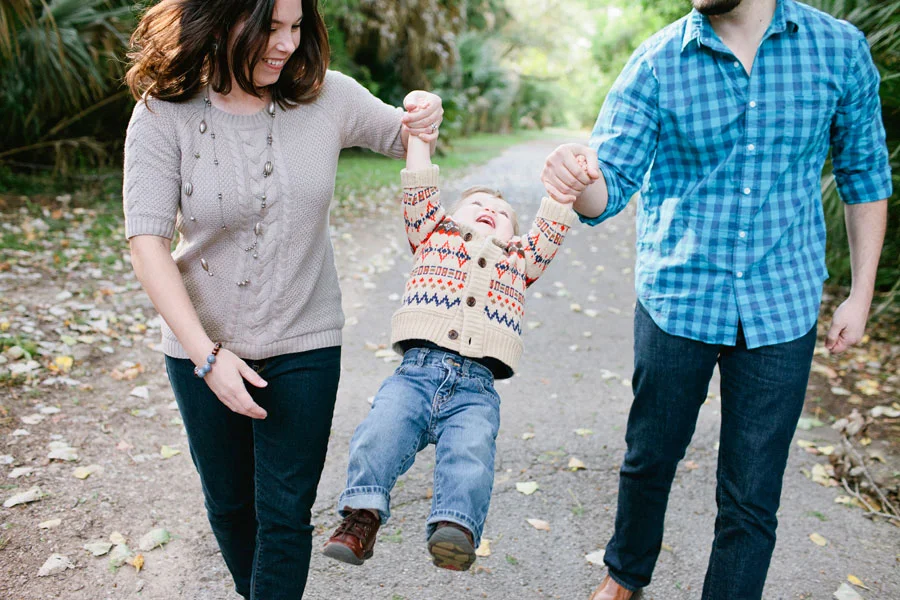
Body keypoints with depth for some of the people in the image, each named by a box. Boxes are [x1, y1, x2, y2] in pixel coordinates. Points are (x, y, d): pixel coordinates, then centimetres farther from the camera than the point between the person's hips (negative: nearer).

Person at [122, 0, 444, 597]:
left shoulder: (325, 97, -9)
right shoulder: (164, 114, -13)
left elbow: (401, 138, 8)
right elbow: (148, 241, -17)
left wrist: (423, 117, -18)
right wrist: (207, 354, -23)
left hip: (303, 346, 0)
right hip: (204, 348, 1)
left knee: (285, 515, 4)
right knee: (229, 503, 21)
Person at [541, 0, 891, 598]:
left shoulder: (840, 49, -2)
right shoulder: (657, 62, -5)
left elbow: (865, 173, 8)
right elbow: (611, 181, -9)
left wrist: (861, 293, 6)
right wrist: (578, 182, -34)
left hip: (781, 308, 0)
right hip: (677, 300, 0)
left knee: (751, 498, 7)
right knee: (650, 459, 17)